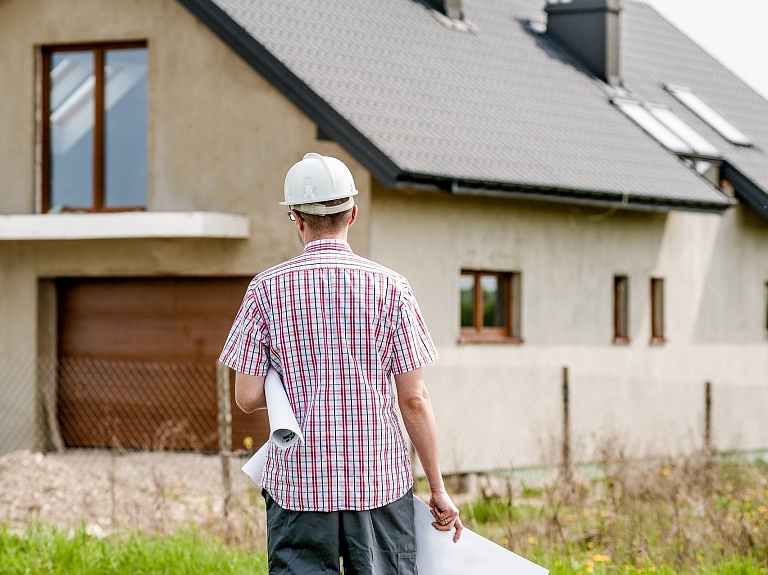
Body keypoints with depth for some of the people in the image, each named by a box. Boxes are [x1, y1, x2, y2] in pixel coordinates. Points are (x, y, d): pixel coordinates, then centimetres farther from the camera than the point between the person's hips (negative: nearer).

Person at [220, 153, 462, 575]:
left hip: (298, 481, 0)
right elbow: (414, 400, -2)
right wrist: (438, 488, 5)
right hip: (379, 478, 0)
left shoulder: (267, 290, -2)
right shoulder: (390, 288, -2)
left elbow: (247, 398, -2)